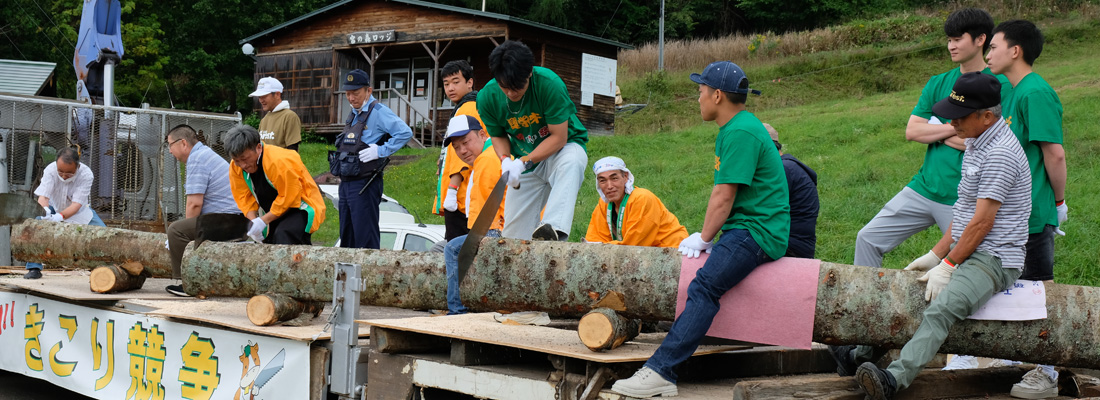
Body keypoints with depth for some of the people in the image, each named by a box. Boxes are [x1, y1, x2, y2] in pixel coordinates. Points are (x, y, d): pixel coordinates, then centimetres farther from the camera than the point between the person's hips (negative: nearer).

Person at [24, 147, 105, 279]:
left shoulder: (86, 174, -33)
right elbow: (42, 197, -34)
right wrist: (45, 210, -58)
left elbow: (76, 204, -38)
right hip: (55, 207, 0)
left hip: (79, 210, 0)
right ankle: (34, 268, -18)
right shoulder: (50, 170, -31)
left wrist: (60, 216, -56)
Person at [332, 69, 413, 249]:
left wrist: (381, 151, -20)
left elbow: (405, 133, -21)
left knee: (365, 239, -7)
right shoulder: (353, 115, 17)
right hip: (346, 183, 9)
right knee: (346, 237, 14)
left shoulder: (378, 112, -10)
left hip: (364, 185, -9)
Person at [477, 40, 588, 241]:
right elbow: (498, 136, 4)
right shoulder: (487, 98, -13)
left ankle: (554, 228, -58)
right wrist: (505, 160, -17)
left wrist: (523, 163, -30)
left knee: (570, 163, -42)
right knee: (514, 237, -4)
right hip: (526, 162, 5)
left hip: (563, 148, -4)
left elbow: (559, 137, -22)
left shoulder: (549, 84, -26)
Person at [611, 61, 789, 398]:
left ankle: (660, 371, -34)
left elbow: (725, 197, -16)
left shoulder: (740, 133, -16)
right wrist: (704, 236, 11)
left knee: (704, 287, -25)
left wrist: (704, 238, -7)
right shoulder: (733, 128, 18)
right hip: (744, 230, 11)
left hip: (758, 231, -11)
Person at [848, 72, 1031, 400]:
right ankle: (864, 354, 16)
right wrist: (934, 255, 16)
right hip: (967, 253, 11)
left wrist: (947, 266, -14)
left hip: (994, 260, -11)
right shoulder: (976, 142, 15)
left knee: (942, 308, -31)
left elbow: (983, 222, -19)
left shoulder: (1000, 153, -17)